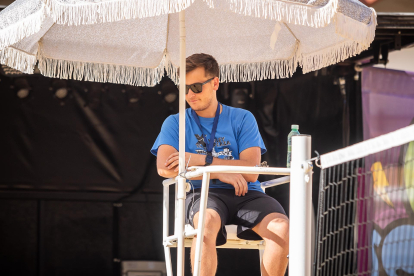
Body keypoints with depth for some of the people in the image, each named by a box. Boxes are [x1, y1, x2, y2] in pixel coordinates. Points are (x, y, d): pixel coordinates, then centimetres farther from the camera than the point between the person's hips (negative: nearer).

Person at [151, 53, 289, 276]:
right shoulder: (175, 123, 12)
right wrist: (220, 172, -11)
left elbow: (251, 171, -1)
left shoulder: (242, 119, 12)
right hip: (202, 193, -1)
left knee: (282, 227, -29)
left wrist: (200, 160, -9)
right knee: (208, 222, -39)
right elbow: (164, 168, -6)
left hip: (244, 194, 2)